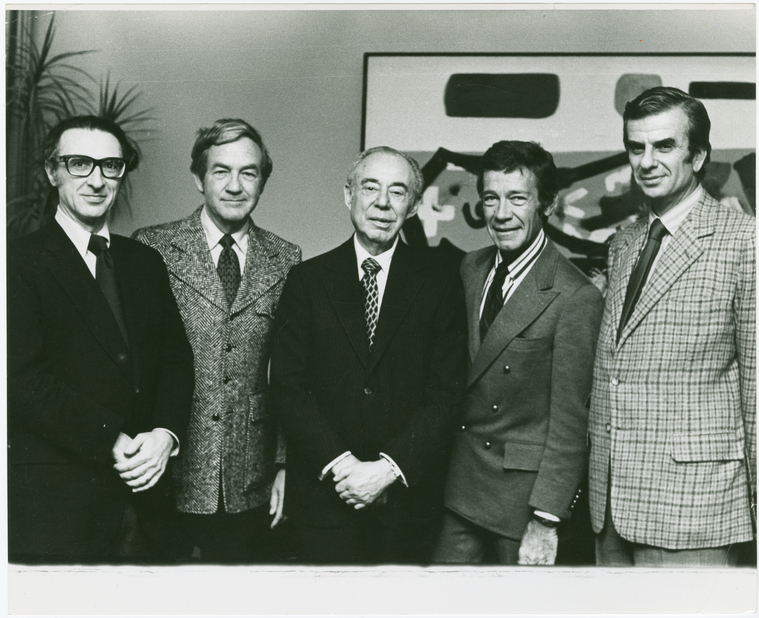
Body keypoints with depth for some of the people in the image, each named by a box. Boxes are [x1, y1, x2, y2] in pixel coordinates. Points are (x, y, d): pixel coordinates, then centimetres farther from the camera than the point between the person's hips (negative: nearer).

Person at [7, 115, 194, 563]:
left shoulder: (146, 262, 13)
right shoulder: (21, 262, -5)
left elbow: (177, 357, 8)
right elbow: (26, 378, -14)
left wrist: (165, 434, -9)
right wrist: (112, 442, -17)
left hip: (146, 491, 5)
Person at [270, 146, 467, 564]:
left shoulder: (440, 285, 1)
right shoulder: (307, 280, 3)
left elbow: (446, 395, -4)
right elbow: (287, 387, -3)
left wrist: (389, 467, -14)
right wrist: (340, 464, -13)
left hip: (406, 500, 0)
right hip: (324, 495, 0)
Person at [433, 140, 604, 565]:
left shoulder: (576, 297, -18)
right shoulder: (471, 268, 4)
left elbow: (570, 421, -16)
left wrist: (546, 521, -16)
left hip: (525, 492, -6)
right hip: (460, 484, 6)